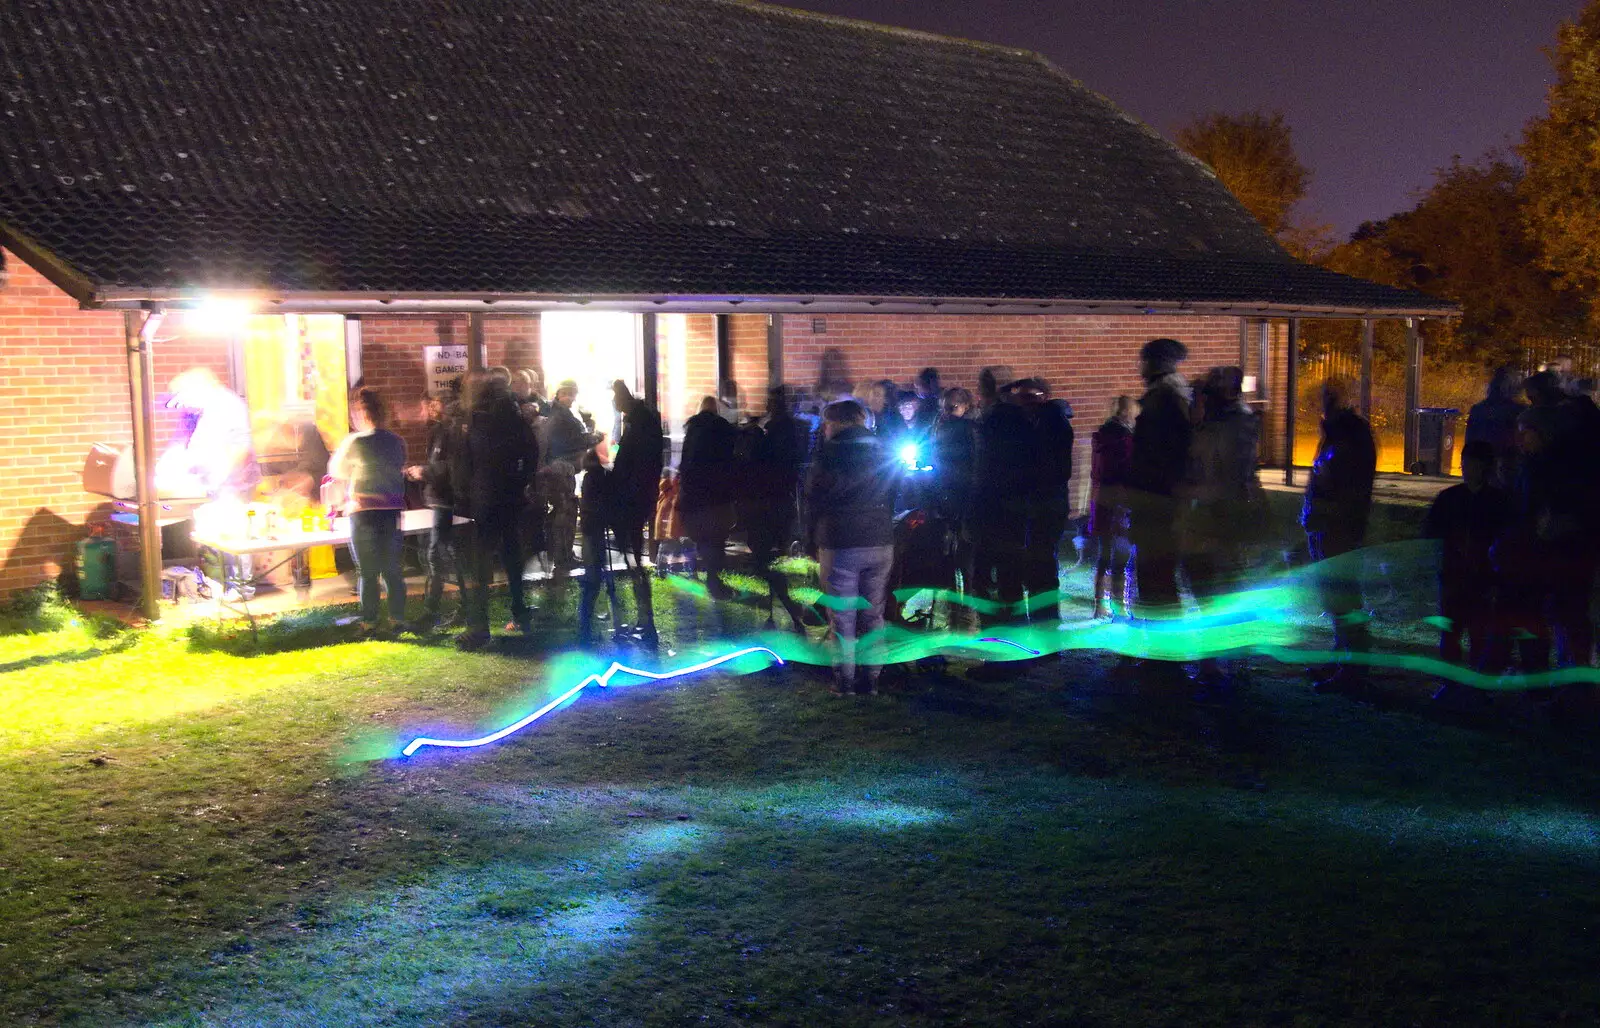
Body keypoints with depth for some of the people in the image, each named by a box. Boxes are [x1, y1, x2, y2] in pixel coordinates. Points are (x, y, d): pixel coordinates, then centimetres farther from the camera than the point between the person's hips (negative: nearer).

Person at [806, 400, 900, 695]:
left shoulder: (829, 453, -5)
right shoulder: (884, 452, 8)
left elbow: (813, 501, 0)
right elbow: (894, 497, 14)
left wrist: (811, 542, 10)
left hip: (840, 545, -4)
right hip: (880, 544, 4)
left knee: (842, 616, 2)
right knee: (873, 613, 10)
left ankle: (844, 680, 3)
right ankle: (871, 678, 12)